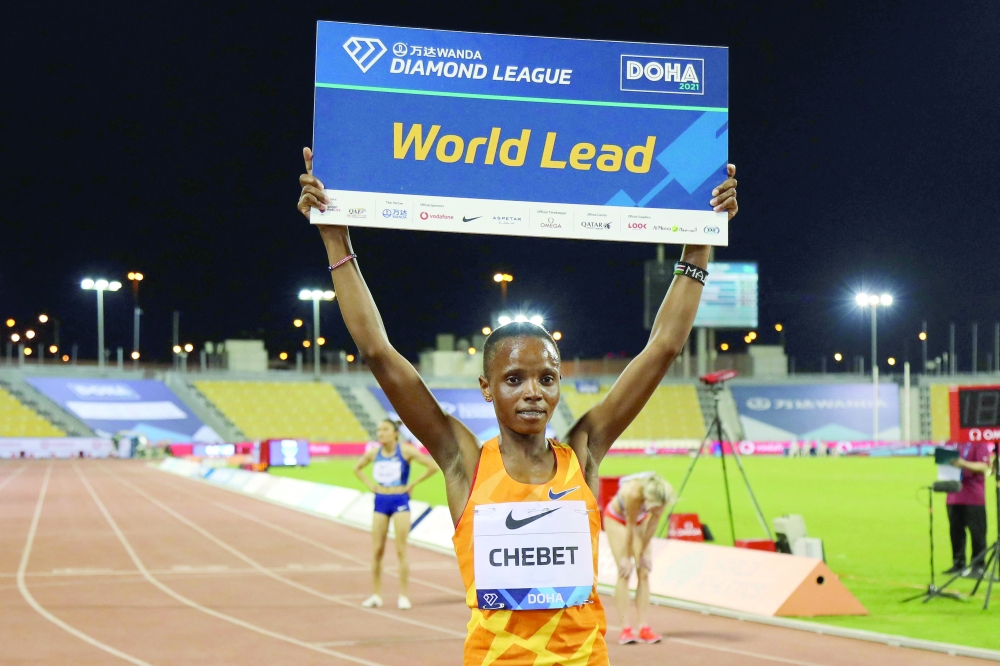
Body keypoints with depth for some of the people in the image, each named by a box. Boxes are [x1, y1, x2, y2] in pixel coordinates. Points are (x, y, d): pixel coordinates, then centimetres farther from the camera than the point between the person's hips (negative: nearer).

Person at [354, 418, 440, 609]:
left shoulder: (405, 450, -9)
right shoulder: (374, 453, 3)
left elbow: (433, 466, -12)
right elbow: (357, 468, 22)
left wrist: (413, 484, -9)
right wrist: (369, 484, 6)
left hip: (400, 501, -4)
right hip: (381, 502, 4)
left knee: (401, 549, -4)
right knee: (376, 550, 3)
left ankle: (404, 595, 1)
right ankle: (376, 595, 10)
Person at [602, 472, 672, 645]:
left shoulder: (661, 494, -30)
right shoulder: (633, 493, -42)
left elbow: (654, 522, -14)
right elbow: (631, 528, -28)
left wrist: (644, 551, -7)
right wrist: (627, 558, -17)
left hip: (640, 517, 4)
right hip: (617, 518, -4)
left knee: (644, 573, -3)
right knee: (625, 572, -12)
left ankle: (643, 628, -4)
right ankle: (625, 629, -13)